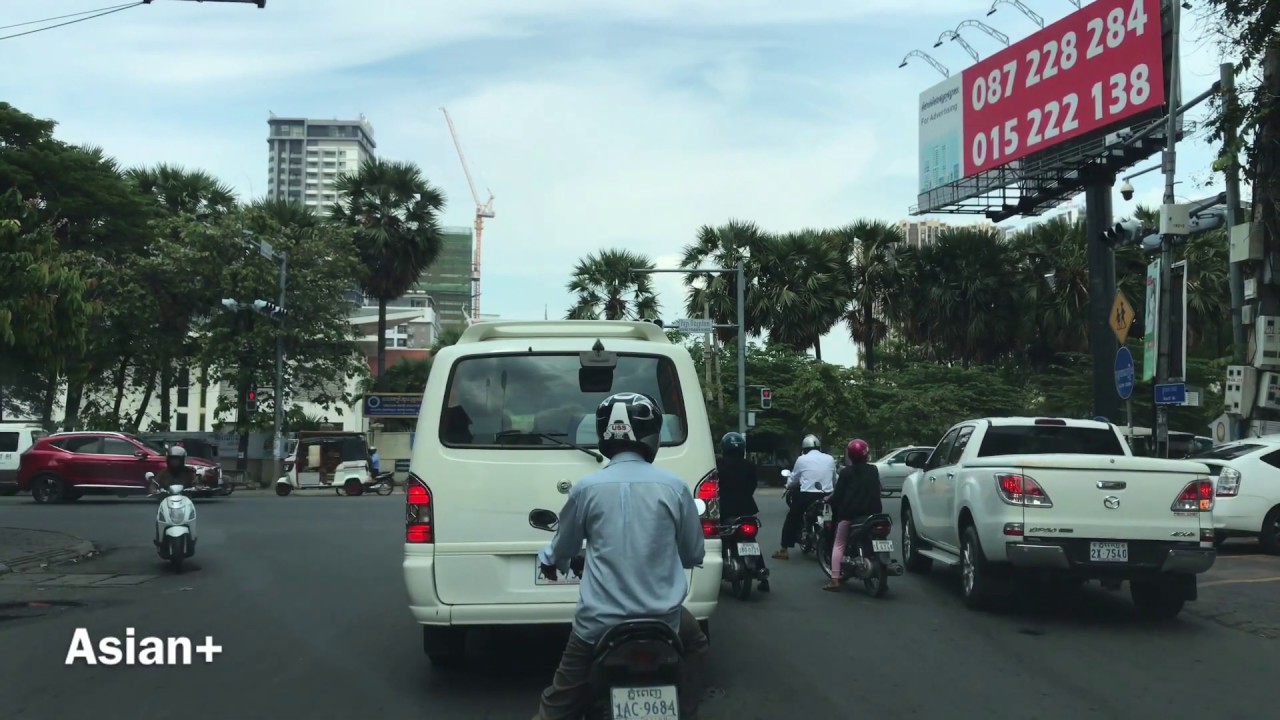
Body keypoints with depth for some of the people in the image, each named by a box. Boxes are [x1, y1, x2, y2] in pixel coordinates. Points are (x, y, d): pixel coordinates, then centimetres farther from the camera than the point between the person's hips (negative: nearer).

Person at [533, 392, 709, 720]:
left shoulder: (587, 488, -4)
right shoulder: (674, 487, -3)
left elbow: (563, 551, 11)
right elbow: (694, 554, 9)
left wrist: (549, 559, 36)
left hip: (598, 621, -1)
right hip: (663, 618, 1)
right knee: (694, 645, 34)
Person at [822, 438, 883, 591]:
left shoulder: (846, 472, -4)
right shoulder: (874, 470, 10)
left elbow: (838, 494, -5)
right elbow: (876, 491, 17)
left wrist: (828, 499, 13)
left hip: (849, 513, -4)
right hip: (872, 512, 4)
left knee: (839, 545, 3)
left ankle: (835, 580, -6)